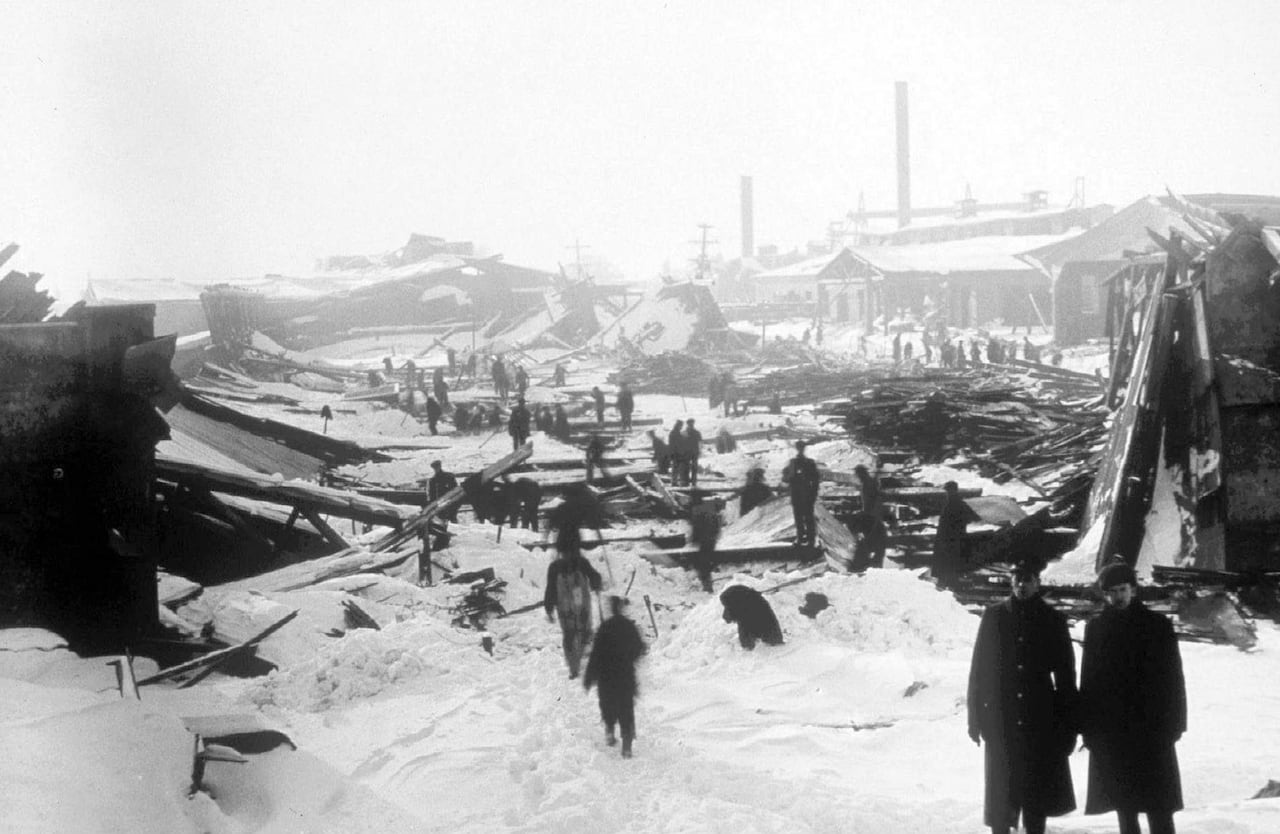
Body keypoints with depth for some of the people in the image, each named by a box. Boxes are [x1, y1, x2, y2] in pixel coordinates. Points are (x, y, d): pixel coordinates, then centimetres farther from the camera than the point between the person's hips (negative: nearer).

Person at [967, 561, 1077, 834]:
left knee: (1036, 791, 5)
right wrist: (976, 716, 2)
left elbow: (1065, 674, 4)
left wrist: (1068, 724, 1)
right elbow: (979, 668, 5)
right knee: (1000, 792, 1)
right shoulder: (994, 616, 3)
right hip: (1000, 720, 0)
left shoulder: (1052, 621, 2)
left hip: (1040, 720, 0)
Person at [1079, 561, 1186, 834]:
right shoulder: (1096, 628, 7)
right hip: (1111, 732, 2)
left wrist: (1173, 724, -6)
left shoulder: (1157, 625, 1)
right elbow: (1088, 679, 6)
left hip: (1152, 728, -2)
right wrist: (1088, 728, 1)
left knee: (1159, 807, -6)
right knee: (1125, 808, 7)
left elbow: (1173, 677, 0)